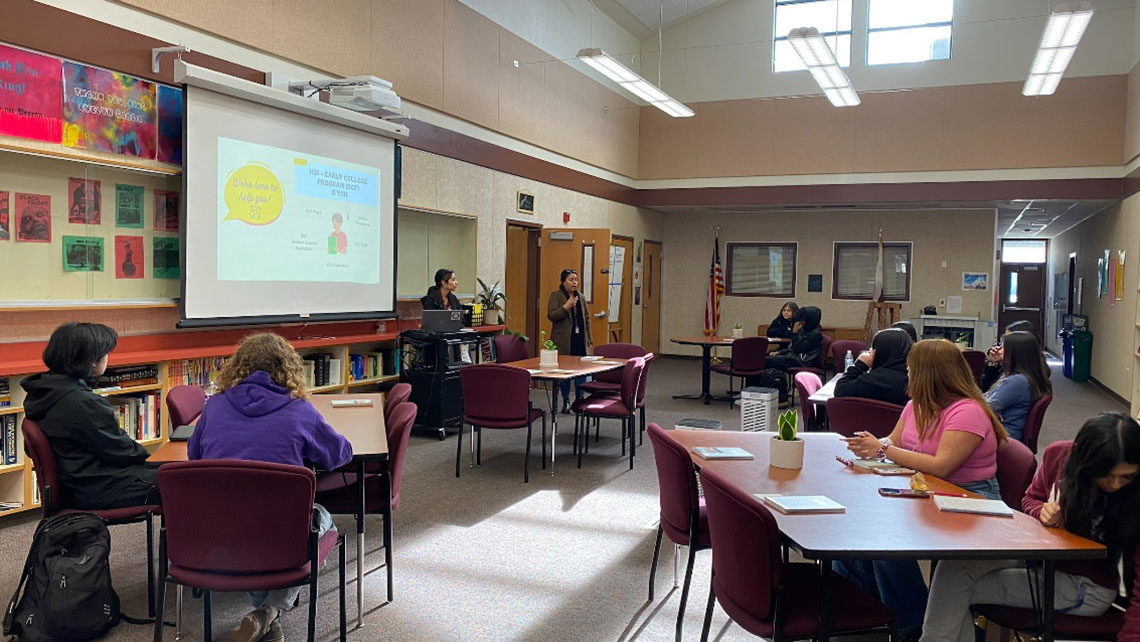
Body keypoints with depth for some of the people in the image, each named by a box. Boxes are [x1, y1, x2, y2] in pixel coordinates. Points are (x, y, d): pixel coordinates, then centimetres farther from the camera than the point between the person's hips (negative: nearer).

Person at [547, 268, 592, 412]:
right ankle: (566, 402, 11)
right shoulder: (555, 296, 0)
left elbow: (587, 319, 18)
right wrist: (566, 307, -21)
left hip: (580, 340, 4)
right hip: (564, 341, -4)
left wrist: (589, 338, 13)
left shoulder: (580, 298, 15)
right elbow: (551, 315, -10)